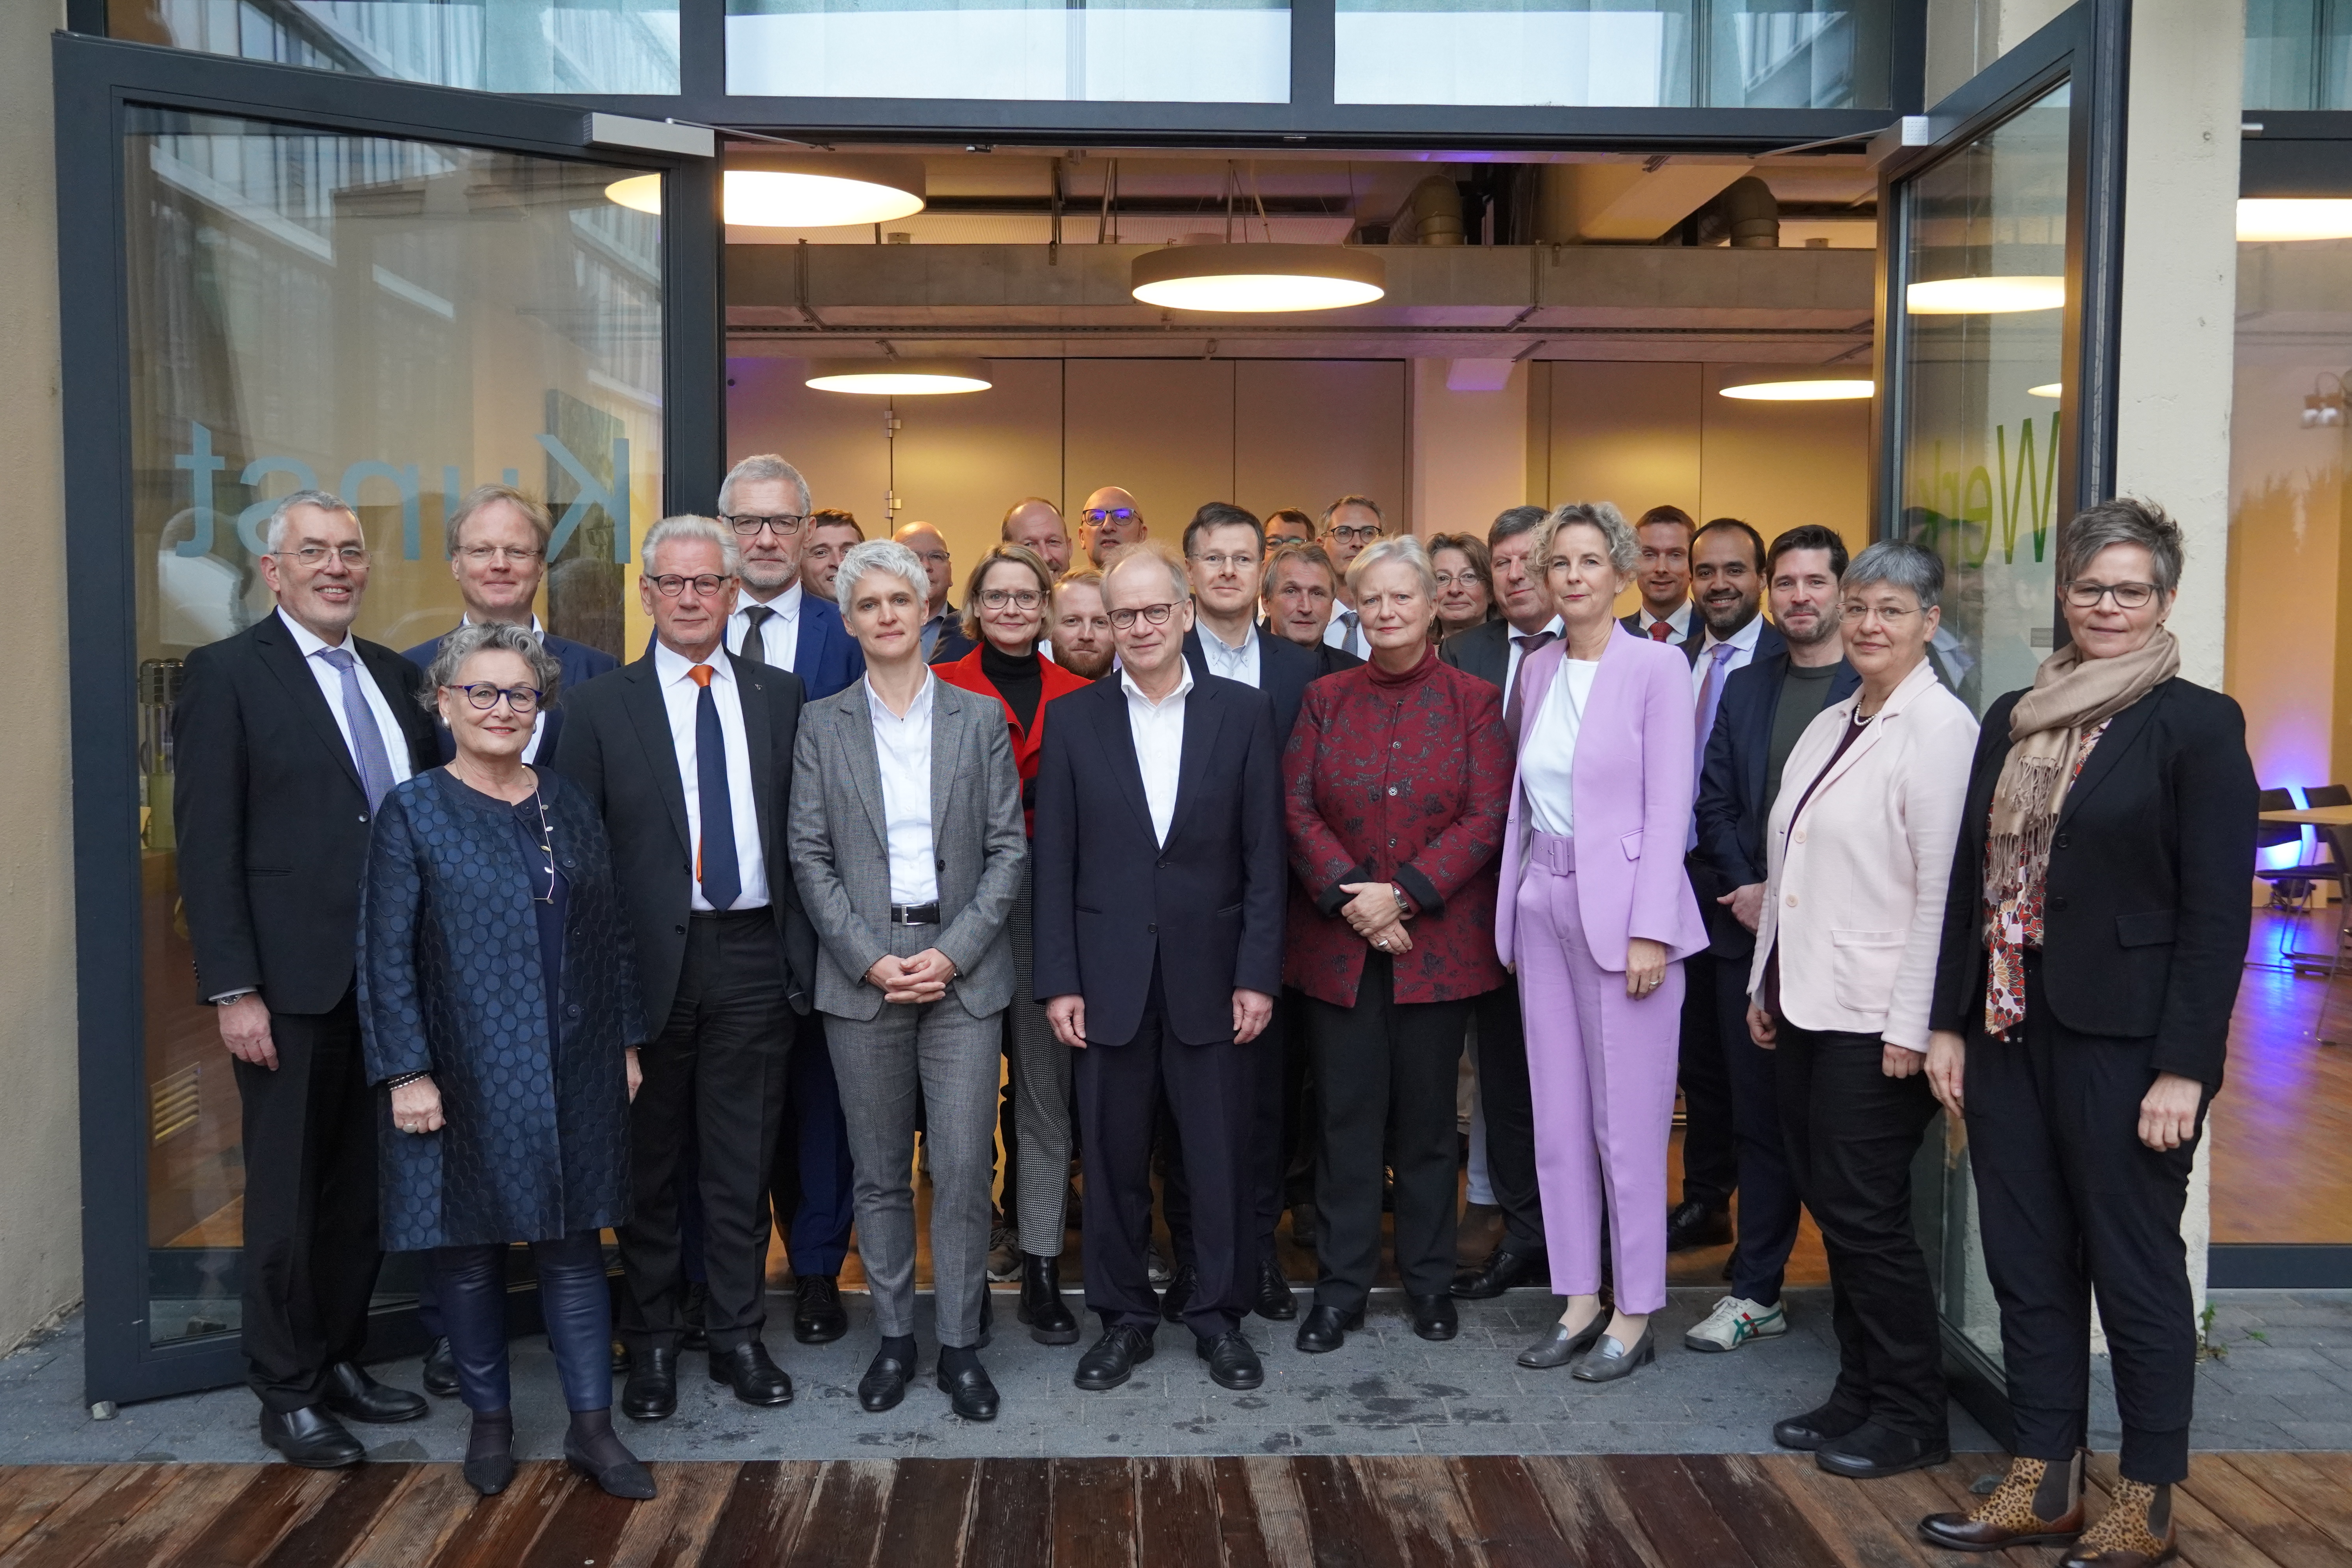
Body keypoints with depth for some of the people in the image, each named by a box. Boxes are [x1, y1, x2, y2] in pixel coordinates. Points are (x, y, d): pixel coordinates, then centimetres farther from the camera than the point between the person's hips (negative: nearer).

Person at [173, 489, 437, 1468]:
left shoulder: (393, 676, 12)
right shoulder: (228, 674, -5)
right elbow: (207, 845, -9)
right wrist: (233, 990, -14)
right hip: (291, 985, -5)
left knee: (366, 1188, 14)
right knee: (289, 1196, 6)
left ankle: (340, 1361, 29)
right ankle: (287, 1392, 20)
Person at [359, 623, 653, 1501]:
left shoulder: (569, 806, 9)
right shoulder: (413, 814, -3)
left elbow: (611, 933, 11)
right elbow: (386, 958, -7)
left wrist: (625, 1042, 8)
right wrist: (406, 1073, -12)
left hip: (574, 1073, 3)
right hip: (464, 1074, -3)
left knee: (574, 1243, 7)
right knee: (469, 1250, 9)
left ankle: (591, 1427, 14)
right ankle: (489, 1419, 26)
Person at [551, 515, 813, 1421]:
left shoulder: (779, 695, 8)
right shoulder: (601, 706, 2)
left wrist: (803, 951, 1)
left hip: (755, 957, 1)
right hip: (650, 961, -1)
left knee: (743, 1164, 9)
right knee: (650, 1166, 10)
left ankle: (739, 1335, 23)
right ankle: (652, 1344, 24)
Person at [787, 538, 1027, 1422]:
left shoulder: (980, 719, 5)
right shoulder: (823, 726, 5)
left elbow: (1009, 850, 2)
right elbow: (810, 856, 2)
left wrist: (953, 953, -9)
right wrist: (869, 958, -9)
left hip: (962, 972, 0)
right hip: (861, 973, 1)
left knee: (964, 1170, -2)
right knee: (880, 1173, 8)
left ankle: (961, 1345, 12)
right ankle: (894, 1336, 22)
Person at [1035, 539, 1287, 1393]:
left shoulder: (1244, 712, 1)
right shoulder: (1075, 719, 3)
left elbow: (1264, 857, 0)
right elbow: (1055, 864, 2)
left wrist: (1258, 974, -5)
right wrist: (1059, 981, -3)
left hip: (1211, 973, 0)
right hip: (1110, 976, 1)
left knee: (1220, 1154, 7)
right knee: (1114, 1155, 9)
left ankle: (1220, 1315, 23)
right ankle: (1123, 1315, 24)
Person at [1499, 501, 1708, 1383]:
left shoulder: (1657, 666, -6)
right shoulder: (1537, 670, 12)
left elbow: (1668, 805, -11)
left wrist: (1648, 931, -16)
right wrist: (1513, 909, 12)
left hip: (1623, 905, -6)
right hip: (1544, 904, 6)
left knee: (1628, 1122, 0)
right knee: (1557, 1119, 10)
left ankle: (1635, 1316, 14)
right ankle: (1580, 1303, 22)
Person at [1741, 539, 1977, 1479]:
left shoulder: (1941, 729, -11)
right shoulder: (1829, 725, 14)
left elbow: (1942, 890, -16)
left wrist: (1911, 1025, -18)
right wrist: (1765, 984, 14)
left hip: (1875, 1018, -8)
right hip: (1806, 1005, 8)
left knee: (1865, 1213, 0)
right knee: (1831, 1205, 13)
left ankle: (1910, 1418, 16)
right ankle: (1859, 1393, 26)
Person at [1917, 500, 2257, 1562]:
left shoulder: (2198, 725, -6)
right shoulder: (2012, 719, 10)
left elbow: (2218, 912, -10)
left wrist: (2183, 1068, -14)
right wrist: (1948, 1022, 8)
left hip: (2123, 1044, -5)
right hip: (2008, 1035, 6)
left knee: (2135, 1270, 6)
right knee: (2027, 1265, 11)